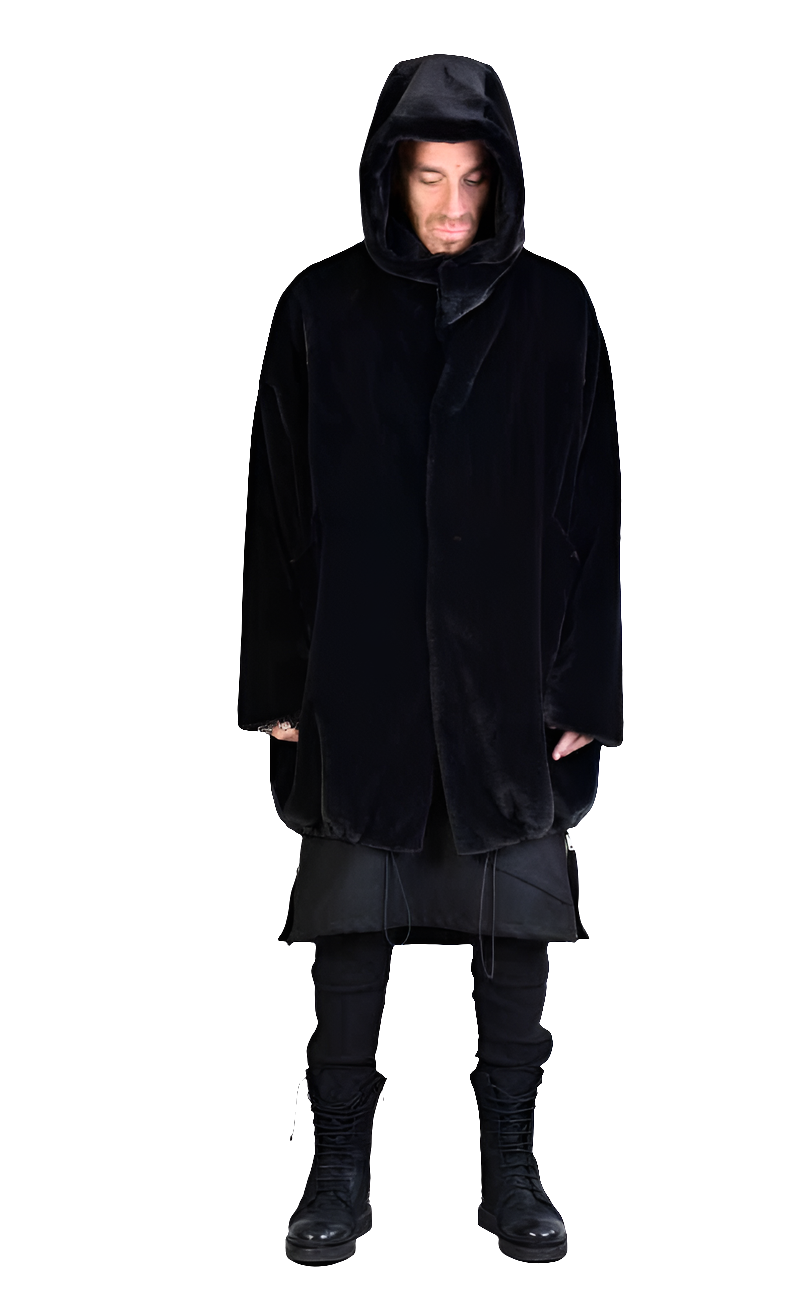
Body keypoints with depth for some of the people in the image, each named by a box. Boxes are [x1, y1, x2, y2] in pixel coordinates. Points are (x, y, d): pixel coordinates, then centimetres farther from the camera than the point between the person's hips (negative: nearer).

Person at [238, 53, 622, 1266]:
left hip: (510, 678, 0)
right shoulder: (322, 308, 1)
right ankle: (341, 1167, 21)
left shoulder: (552, 309, 1)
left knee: (515, 920, 7)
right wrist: (277, 685, -1)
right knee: (353, 920, 6)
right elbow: (279, 505, 2)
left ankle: (512, 1165, 23)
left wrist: (585, 687, -3)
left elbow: (592, 509, 1)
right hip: (359, 678, 0)